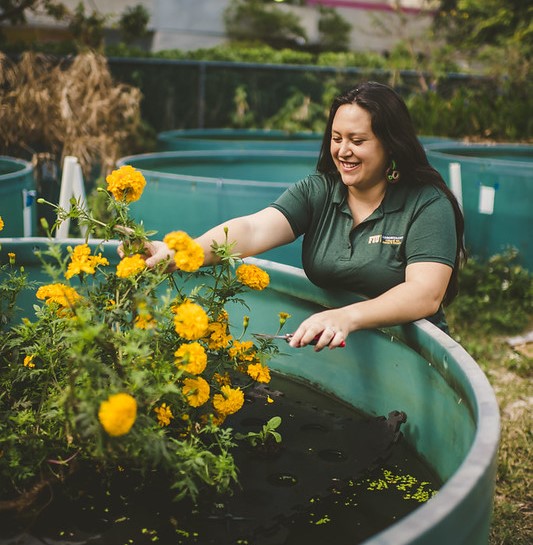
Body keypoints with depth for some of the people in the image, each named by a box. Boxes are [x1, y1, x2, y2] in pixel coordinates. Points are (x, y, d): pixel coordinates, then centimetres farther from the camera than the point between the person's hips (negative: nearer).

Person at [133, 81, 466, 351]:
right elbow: (253, 230, -14)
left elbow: (426, 294, -20)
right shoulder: (317, 191, 3)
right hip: (323, 346, 4)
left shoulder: (427, 205, -7)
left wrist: (348, 317, -37)